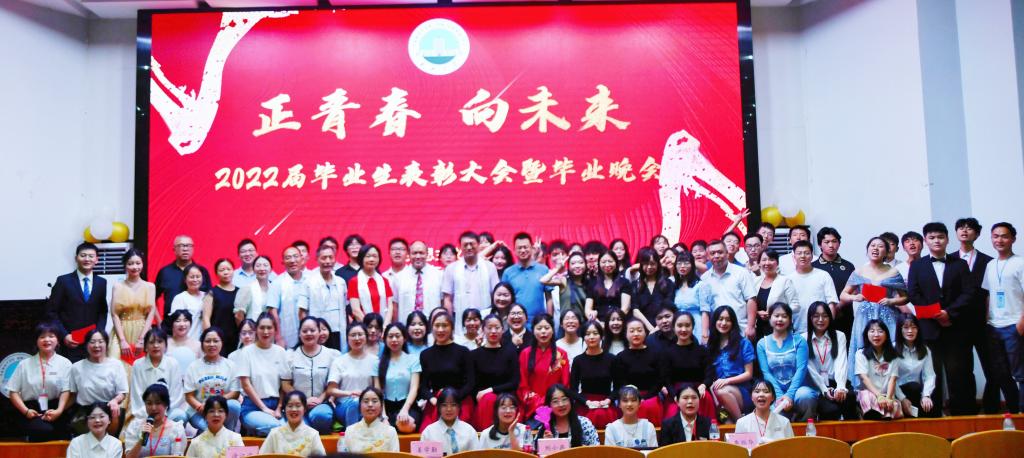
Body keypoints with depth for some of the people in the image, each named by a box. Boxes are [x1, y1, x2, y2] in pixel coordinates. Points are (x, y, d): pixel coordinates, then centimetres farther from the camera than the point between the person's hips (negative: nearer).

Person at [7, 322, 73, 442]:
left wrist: (59, 410, -17)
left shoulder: (64, 363, 6)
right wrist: (26, 411, -7)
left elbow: (66, 391, 0)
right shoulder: (25, 364, 11)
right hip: (32, 411, 1)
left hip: (54, 410, -1)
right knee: (44, 430, -31)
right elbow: (13, 391, 9)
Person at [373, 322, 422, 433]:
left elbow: (414, 388, -2)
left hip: (408, 406, 0)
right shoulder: (379, 362, 11)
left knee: (407, 426, -37)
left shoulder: (413, 359, 6)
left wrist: (404, 410, -19)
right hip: (388, 407, 0)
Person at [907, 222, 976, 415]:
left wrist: (949, 312, -13)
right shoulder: (917, 266, 11)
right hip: (929, 328, 0)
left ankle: (963, 414, 6)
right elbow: (913, 294, 1)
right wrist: (935, 316, -10)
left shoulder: (959, 264, 11)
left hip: (956, 328, 0)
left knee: (960, 374, 0)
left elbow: (968, 293, 1)